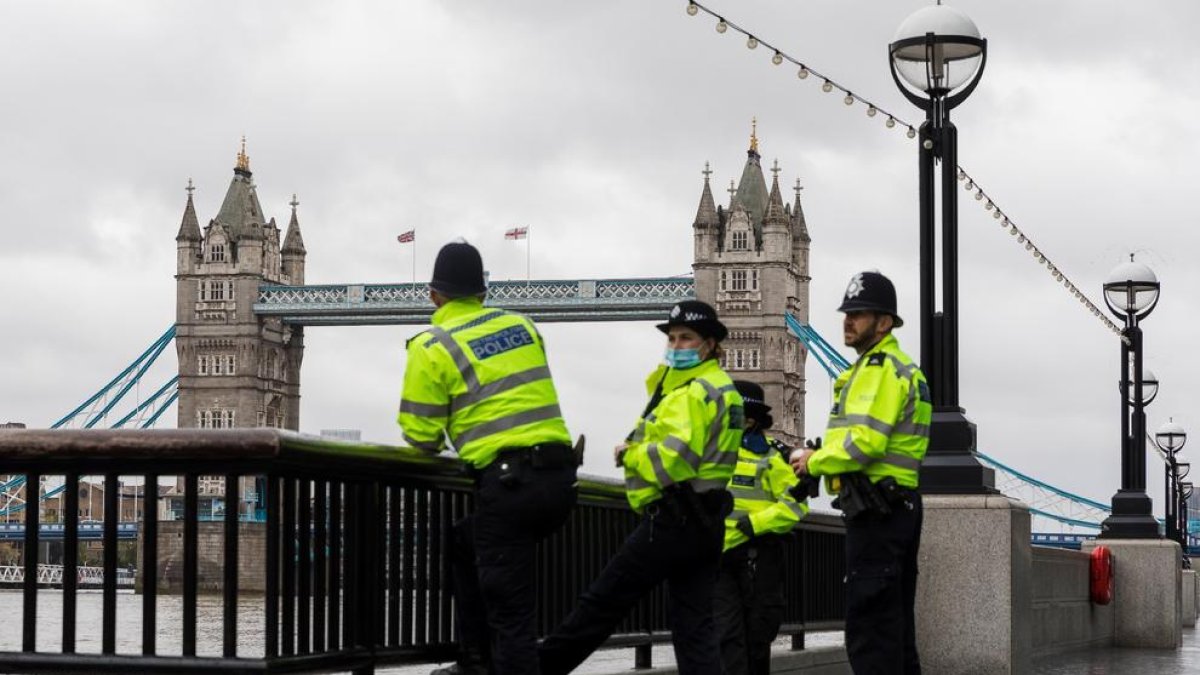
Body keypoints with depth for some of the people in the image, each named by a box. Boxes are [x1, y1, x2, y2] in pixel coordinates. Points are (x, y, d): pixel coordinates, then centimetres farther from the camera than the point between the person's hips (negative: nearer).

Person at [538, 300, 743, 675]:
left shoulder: (691, 393, -14)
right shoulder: (721, 387, 20)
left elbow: (674, 457, -25)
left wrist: (628, 455, -9)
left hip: (673, 518, -10)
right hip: (706, 524, 10)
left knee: (603, 603, 0)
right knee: (694, 626, 6)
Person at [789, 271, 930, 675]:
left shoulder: (879, 369, -13)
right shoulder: (903, 369, 21)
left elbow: (865, 442, -23)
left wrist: (815, 462, -9)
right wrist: (821, 456, 9)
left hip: (876, 510, -11)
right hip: (898, 505, 11)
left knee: (868, 626, -10)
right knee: (894, 622, 15)